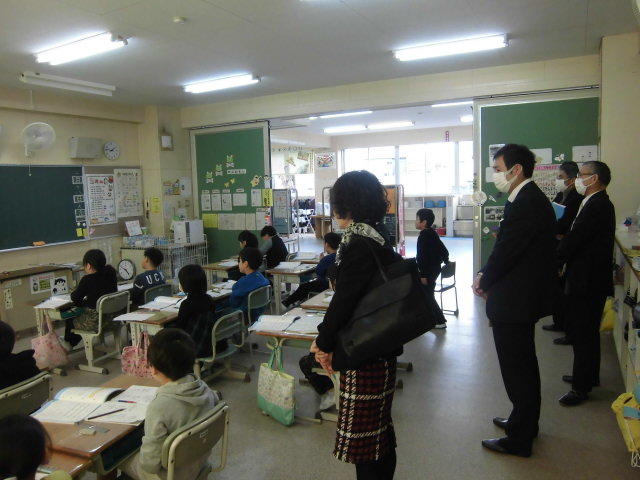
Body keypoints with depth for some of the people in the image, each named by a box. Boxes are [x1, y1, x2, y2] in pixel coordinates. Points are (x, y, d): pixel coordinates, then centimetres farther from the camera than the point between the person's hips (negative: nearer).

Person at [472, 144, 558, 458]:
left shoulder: (525, 203, -23)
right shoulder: (532, 198, 10)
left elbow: (507, 251, -23)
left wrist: (484, 282, -6)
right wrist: (487, 276, 3)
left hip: (514, 302, -11)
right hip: (525, 298, 11)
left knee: (517, 370, 4)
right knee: (524, 365, 23)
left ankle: (519, 440, 20)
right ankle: (525, 422, 42)